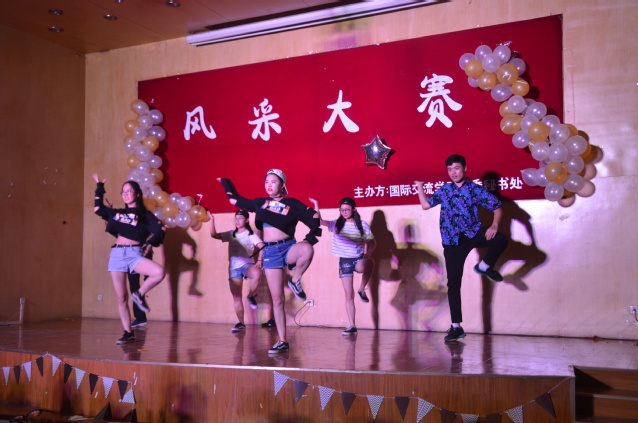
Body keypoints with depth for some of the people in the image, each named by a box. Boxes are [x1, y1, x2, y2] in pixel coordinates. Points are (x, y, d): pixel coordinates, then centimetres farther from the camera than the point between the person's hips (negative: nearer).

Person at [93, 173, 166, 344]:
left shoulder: (145, 215, 6)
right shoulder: (117, 213, 18)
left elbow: (160, 230, -2)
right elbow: (98, 209, 30)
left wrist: (149, 242, -16)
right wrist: (99, 188, 32)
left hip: (134, 254, -3)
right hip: (117, 254, 3)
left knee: (159, 273, -31)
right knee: (121, 298, 1)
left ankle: (139, 294, -6)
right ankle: (128, 333, 11)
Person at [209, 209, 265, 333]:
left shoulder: (251, 235, 4)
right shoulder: (231, 234, 15)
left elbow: (262, 247, -9)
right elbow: (214, 235, 10)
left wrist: (259, 261, -23)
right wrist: (212, 220, 1)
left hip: (247, 264, -4)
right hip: (234, 267, 4)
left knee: (257, 274, -38)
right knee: (236, 297, 2)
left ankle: (251, 296, -11)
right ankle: (241, 323, 11)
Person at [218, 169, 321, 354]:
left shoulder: (292, 204, -1)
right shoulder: (259, 203, 11)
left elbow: (314, 217, -2)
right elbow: (235, 200, 23)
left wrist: (312, 236, -14)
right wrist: (226, 184, 24)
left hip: (288, 247, -3)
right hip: (270, 252, 3)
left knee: (307, 250, -41)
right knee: (277, 299, 1)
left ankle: (295, 281, -14)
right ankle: (282, 342, 9)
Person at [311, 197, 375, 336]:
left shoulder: (362, 224, -1)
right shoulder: (336, 224, 1)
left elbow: (371, 242, 6)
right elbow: (320, 221, -13)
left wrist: (368, 253, -11)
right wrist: (316, 206, -26)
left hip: (359, 258, -2)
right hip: (344, 261, 2)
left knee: (362, 267, -41)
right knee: (349, 295, 3)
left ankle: (362, 289, -11)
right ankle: (352, 326, 12)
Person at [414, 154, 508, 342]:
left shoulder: (476, 189, 0)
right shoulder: (444, 190, 10)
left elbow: (497, 207, -3)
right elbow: (425, 204, 15)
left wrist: (494, 225, -18)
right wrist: (420, 186, 15)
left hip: (473, 233, -1)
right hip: (452, 240, 1)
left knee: (501, 240, -31)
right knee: (453, 283, -1)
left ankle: (484, 266, 0)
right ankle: (456, 327, 7)